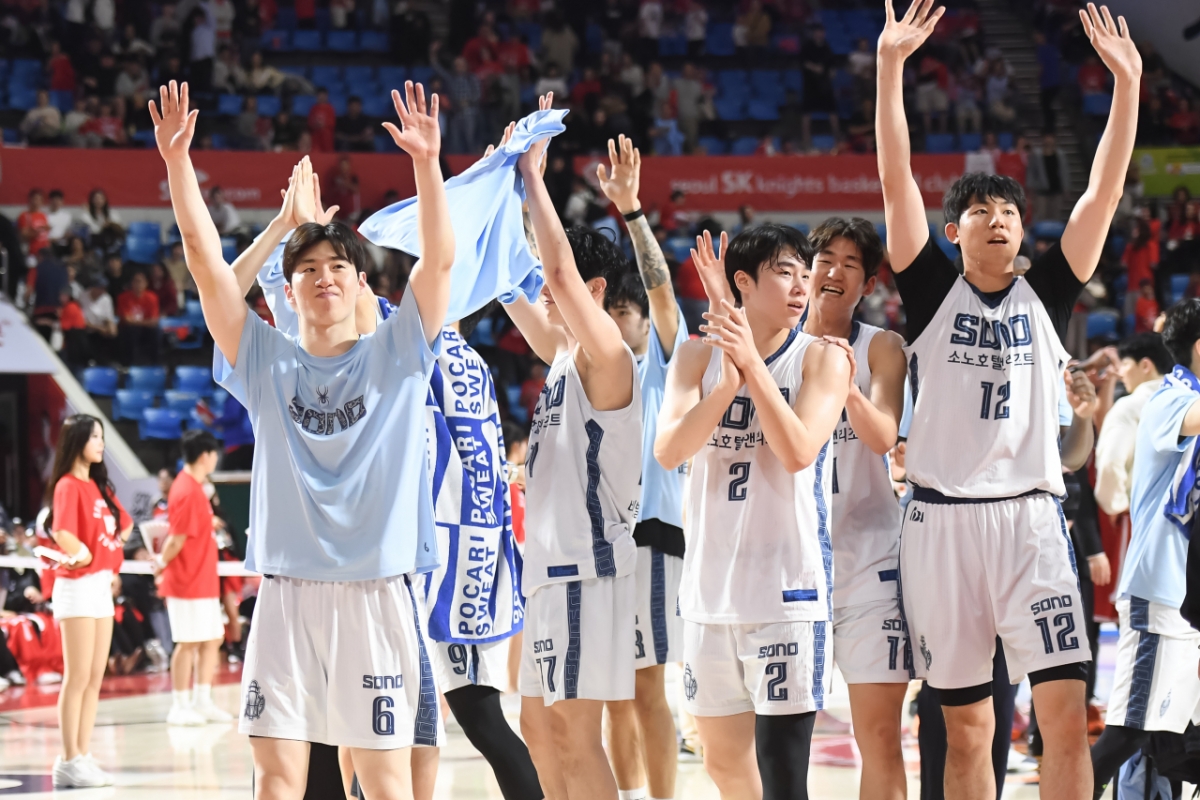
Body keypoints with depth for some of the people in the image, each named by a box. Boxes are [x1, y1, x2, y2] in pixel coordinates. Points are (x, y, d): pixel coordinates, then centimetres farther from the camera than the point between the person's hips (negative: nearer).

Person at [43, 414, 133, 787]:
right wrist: (84, 553, -11)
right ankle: (69, 761, -2)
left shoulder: (100, 486, 14)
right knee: (78, 678, -6)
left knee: (95, 679, 9)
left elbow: (124, 526, 21)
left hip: (101, 585, 8)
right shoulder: (68, 486, -12)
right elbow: (61, 533, -26)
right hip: (78, 586, -8)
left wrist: (109, 553, 5)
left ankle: (83, 756, 14)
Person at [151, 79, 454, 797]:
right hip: (286, 594, 2)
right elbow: (207, 265, 1)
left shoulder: (395, 356, 5)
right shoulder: (267, 362, 9)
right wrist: (178, 160, -9)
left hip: (377, 591, -2)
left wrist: (428, 163, -21)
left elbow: (440, 260, -7)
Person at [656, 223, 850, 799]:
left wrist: (751, 362, -22)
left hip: (788, 588, -4)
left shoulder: (821, 358, -2)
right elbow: (668, 450, -9)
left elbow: (799, 450, -17)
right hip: (711, 586, 4)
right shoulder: (699, 356, 6)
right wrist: (727, 383, -23)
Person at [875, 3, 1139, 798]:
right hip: (944, 518, -1)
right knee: (967, 728, 4)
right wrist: (891, 66, -12)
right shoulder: (933, 290, 6)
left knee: (1067, 713, -10)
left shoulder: (1046, 293, 10)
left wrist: (1127, 83, -6)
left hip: (1031, 517, 1)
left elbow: (1105, 191, 3)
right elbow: (897, 180, -3)